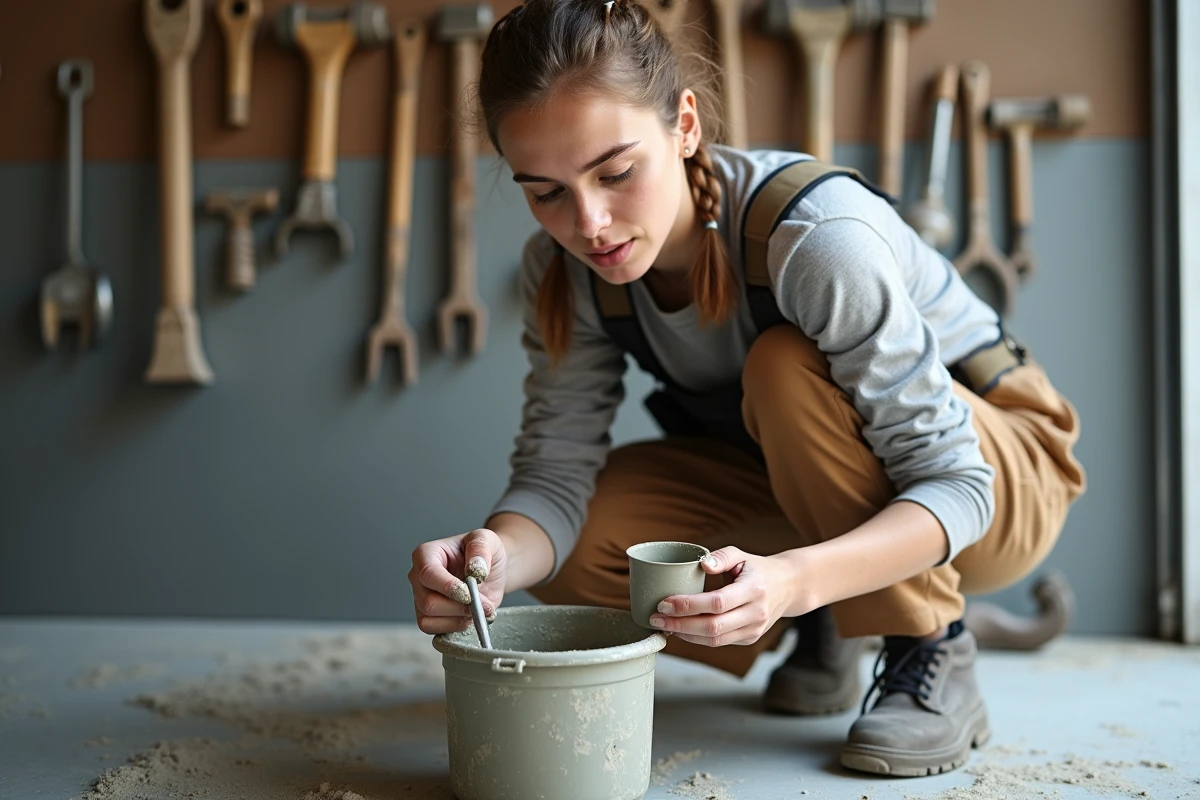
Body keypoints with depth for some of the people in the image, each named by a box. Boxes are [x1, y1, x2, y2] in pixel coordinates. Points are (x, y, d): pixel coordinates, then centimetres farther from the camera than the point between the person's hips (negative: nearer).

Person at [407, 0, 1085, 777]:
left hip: (996, 468, -5)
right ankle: (823, 631, 6)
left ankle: (933, 654, -15)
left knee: (785, 366, -35)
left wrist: (792, 580, -51)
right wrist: (498, 557, -42)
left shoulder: (815, 235, -34)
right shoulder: (565, 267, -16)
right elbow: (555, 471, -18)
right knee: (575, 547, -18)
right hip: (799, 480, 5)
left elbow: (951, 485, -32)